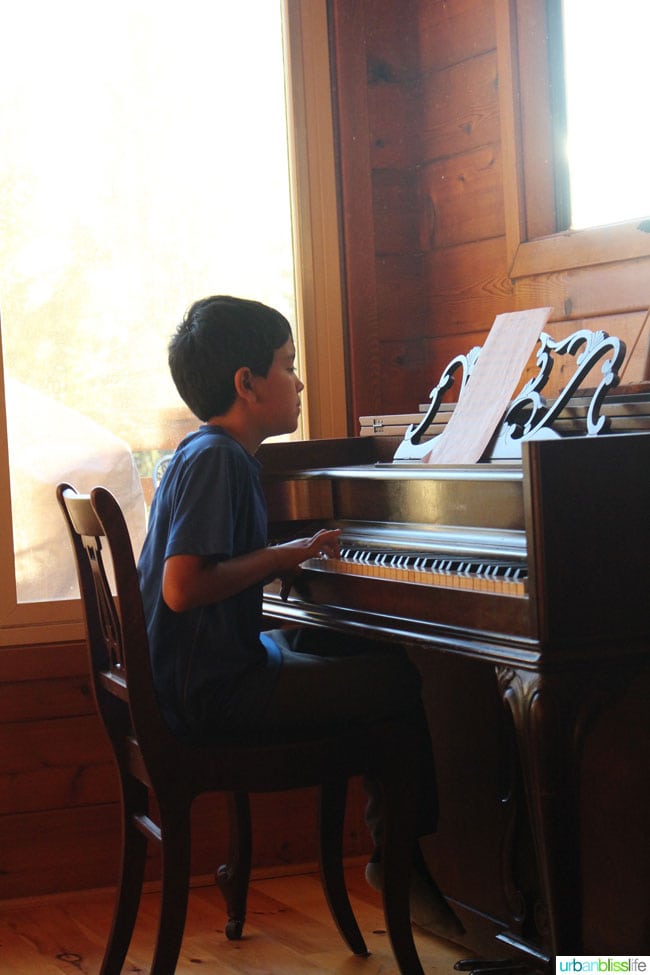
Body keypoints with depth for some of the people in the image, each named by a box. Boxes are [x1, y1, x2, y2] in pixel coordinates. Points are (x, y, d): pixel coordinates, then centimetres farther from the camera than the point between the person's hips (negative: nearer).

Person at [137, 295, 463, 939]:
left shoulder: (205, 453, 14)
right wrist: (282, 557, -18)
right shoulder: (217, 459, -17)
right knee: (406, 680, -12)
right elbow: (182, 588, -27)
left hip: (193, 677, 11)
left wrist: (294, 555, 9)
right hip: (213, 692, -11)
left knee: (365, 652, 24)